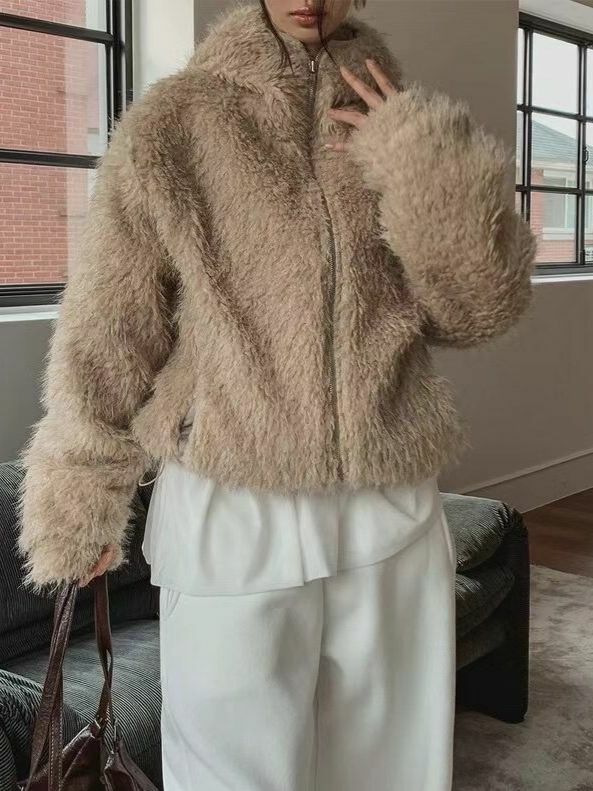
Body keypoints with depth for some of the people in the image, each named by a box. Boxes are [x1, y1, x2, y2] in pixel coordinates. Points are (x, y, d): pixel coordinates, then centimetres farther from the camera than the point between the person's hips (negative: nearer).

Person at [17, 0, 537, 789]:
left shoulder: (396, 120, 6)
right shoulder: (170, 125, -4)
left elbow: (480, 308, 2)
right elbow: (106, 334, 0)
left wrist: (432, 169, -12)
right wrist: (80, 505, 4)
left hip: (391, 511, 4)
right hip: (232, 514, -3)